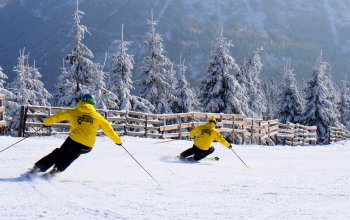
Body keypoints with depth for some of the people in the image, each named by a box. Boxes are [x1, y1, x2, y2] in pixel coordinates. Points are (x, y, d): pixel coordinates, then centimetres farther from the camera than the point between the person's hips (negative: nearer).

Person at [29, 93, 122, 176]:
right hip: (87, 146, 1)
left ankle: (38, 167, 15)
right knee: (71, 156, 26)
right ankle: (58, 168, 7)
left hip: (74, 140, -1)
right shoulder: (97, 116, 11)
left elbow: (58, 116, 15)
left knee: (60, 153, 20)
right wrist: (118, 140, 22)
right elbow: (108, 129, 13)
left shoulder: (73, 112, 10)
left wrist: (47, 122, 31)